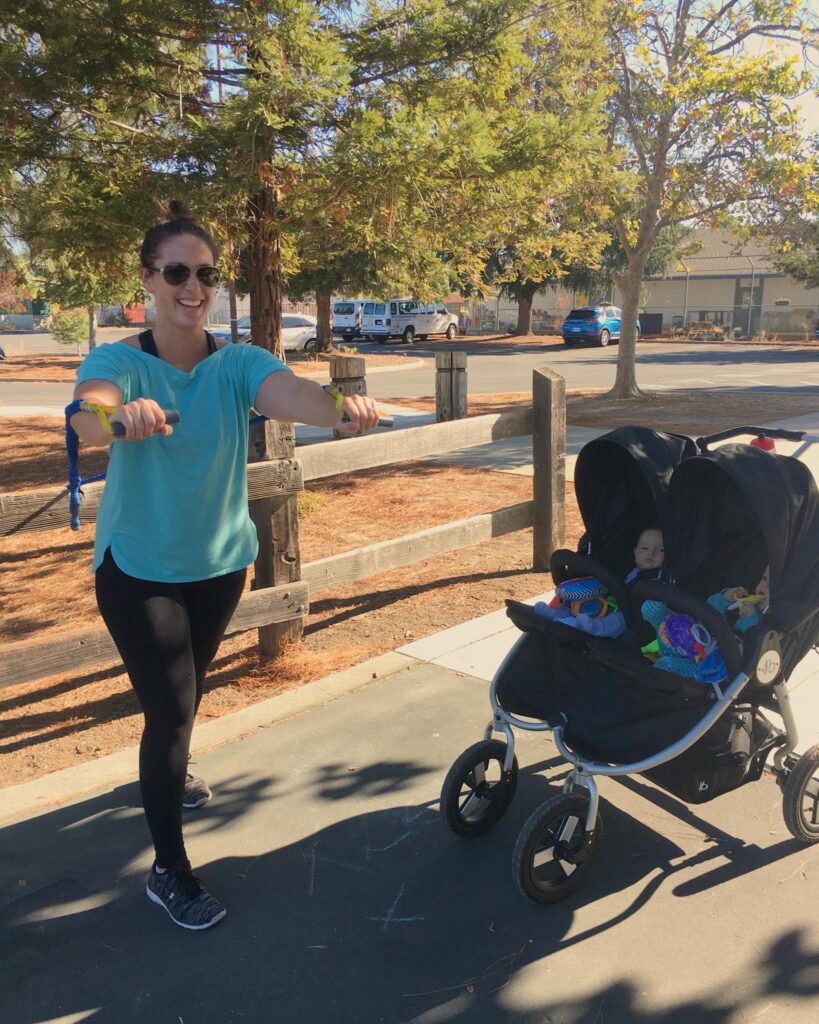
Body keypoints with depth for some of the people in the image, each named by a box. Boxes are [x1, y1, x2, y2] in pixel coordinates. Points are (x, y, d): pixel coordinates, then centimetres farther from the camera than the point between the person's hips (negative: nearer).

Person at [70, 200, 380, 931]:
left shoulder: (239, 363, -11)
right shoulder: (119, 362, -16)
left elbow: (288, 392, -32)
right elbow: (87, 414, -39)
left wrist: (341, 409, -56)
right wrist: (119, 415, -63)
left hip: (220, 563, 4)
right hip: (138, 569, -3)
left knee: (189, 685, 24)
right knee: (171, 705, -6)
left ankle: (168, 770, 56)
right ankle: (169, 871, 14)